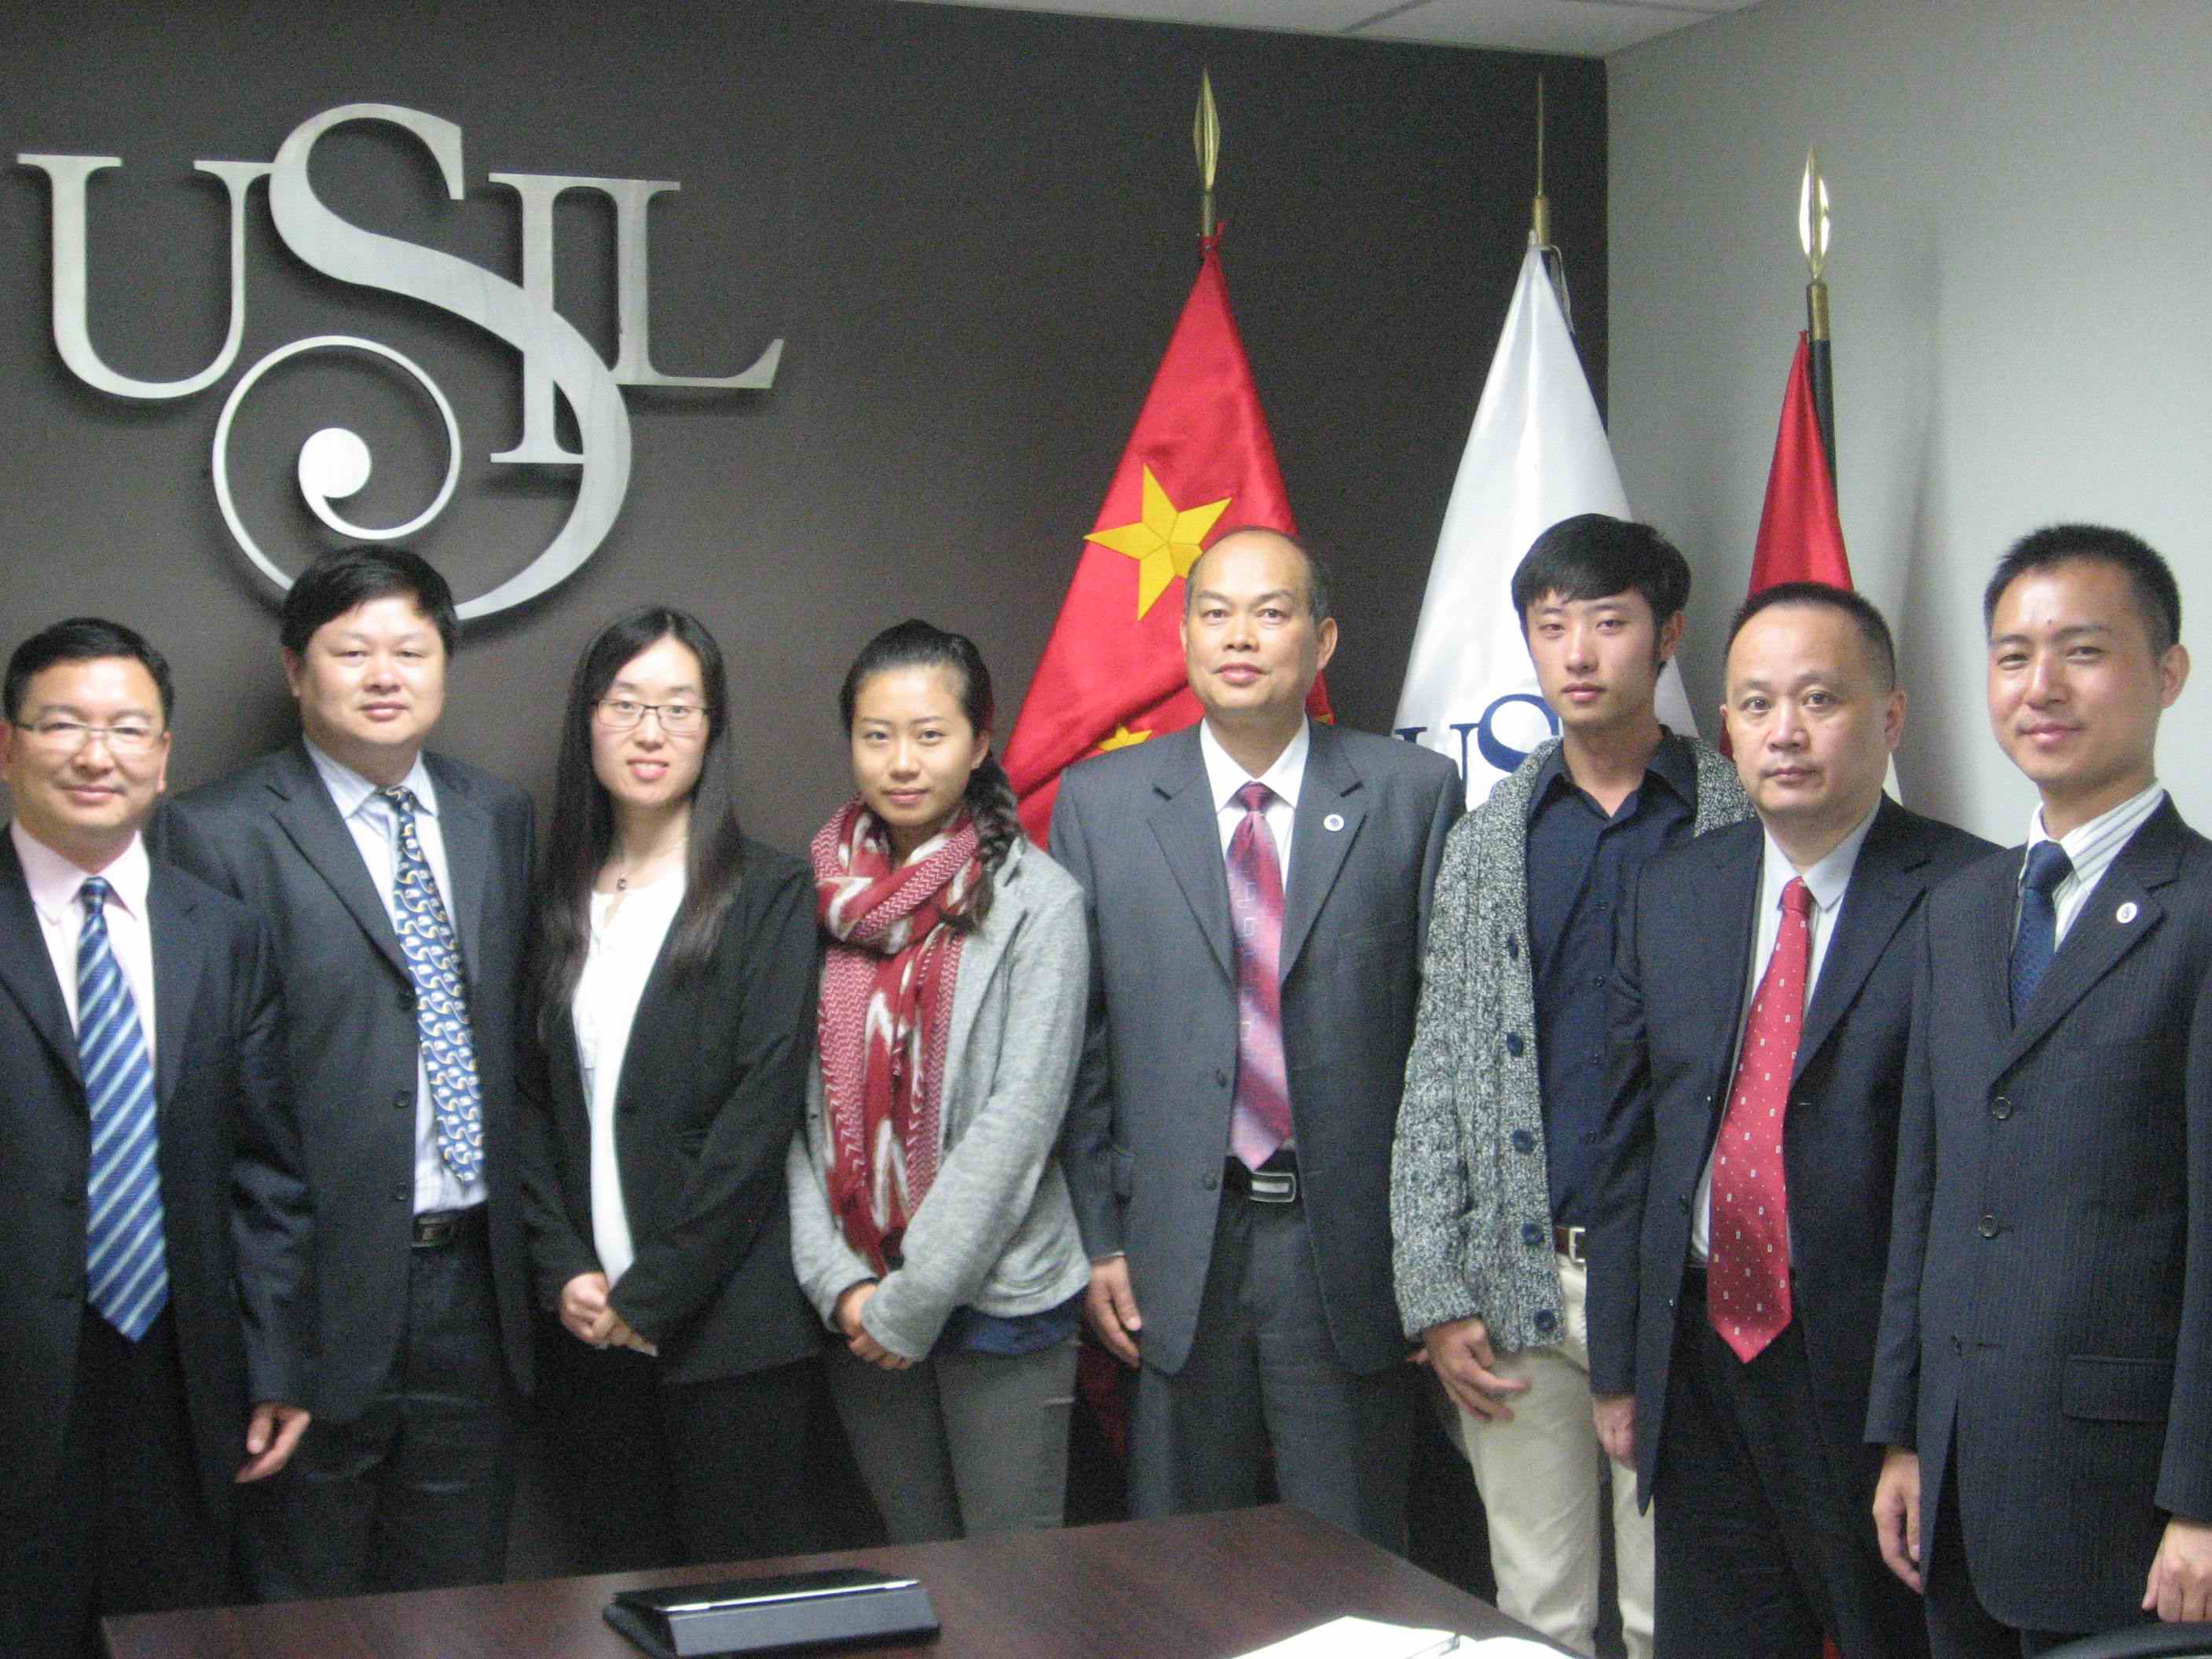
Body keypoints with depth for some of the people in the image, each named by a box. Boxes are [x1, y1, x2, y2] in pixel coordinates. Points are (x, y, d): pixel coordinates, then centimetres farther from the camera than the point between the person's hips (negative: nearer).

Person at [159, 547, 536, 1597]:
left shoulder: (498, 819, 11)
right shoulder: (221, 833, -8)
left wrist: (531, 1251, 8)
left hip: (471, 1279, 5)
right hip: (323, 1287, -5)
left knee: (461, 1603, 15)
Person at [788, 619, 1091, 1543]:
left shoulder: (1036, 901, -7)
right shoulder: (816, 897, 5)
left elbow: (1019, 1120, -12)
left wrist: (912, 1301, -12)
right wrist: (839, 1283, -7)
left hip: (998, 1296, -3)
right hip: (856, 1309, 4)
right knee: (913, 1564, 15)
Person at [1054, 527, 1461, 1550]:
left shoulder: (1414, 793, 1)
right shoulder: (1100, 803, 4)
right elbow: (1079, 1043, 5)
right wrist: (1098, 1237, 1)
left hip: (1353, 1244, -1)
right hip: (1174, 1250, 1)